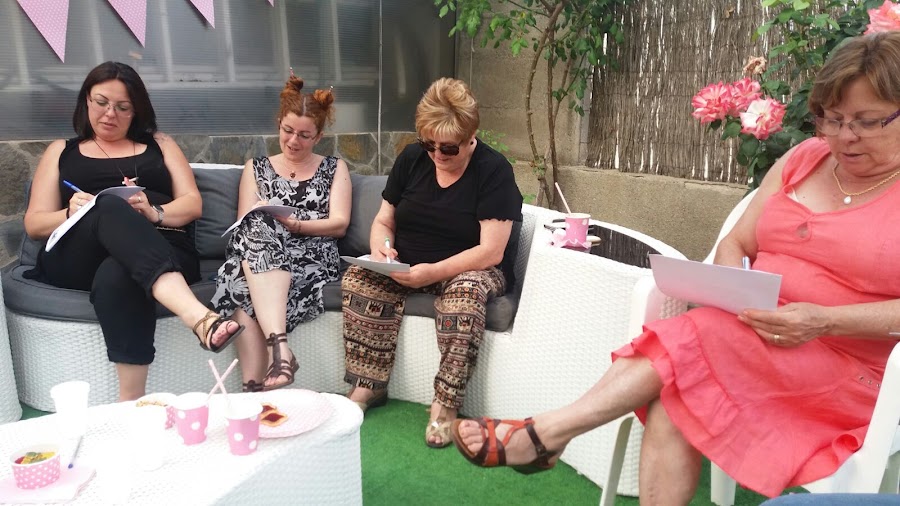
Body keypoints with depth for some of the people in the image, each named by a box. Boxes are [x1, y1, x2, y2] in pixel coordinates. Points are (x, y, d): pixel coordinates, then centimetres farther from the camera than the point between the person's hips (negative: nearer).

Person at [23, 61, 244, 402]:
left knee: (115, 276, -38)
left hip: (162, 251, 1)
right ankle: (199, 317, -58)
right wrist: (71, 213, -8)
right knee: (110, 207, -37)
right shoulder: (61, 151, 25)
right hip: (79, 260, 0)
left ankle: (131, 402, -46)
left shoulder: (159, 144, 24)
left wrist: (155, 213, -12)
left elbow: (192, 205, 11)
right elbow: (34, 224, 16)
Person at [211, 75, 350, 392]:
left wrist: (295, 225, -13)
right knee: (256, 228, -37)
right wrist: (264, 219, -14)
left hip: (312, 257, -1)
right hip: (258, 254, 2)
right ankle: (280, 347, -48)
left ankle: (254, 384, -42)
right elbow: (244, 225, 12)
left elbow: (339, 224, 5)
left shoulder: (334, 169, 19)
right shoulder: (256, 168, 24)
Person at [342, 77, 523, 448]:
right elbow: (383, 222, 9)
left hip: (469, 269, -4)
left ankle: (445, 405, -27)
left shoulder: (493, 170, -12)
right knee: (359, 277, -21)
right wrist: (380, 249, -15)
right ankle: (367, 386, -13)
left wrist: (433, 272, -30)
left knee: (465, 292, -37)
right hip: (406, 266, 5)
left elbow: (491, 251, -19)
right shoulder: (411, 159, 4)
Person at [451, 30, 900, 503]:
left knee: (690, 343, -30)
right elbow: (735, 244, 8)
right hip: (758, 339, 4)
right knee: (674, 399, -28)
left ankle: (543, 434, -22)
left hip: (848, 366, -4)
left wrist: (823, 321, -24)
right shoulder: (806, 158, 10)